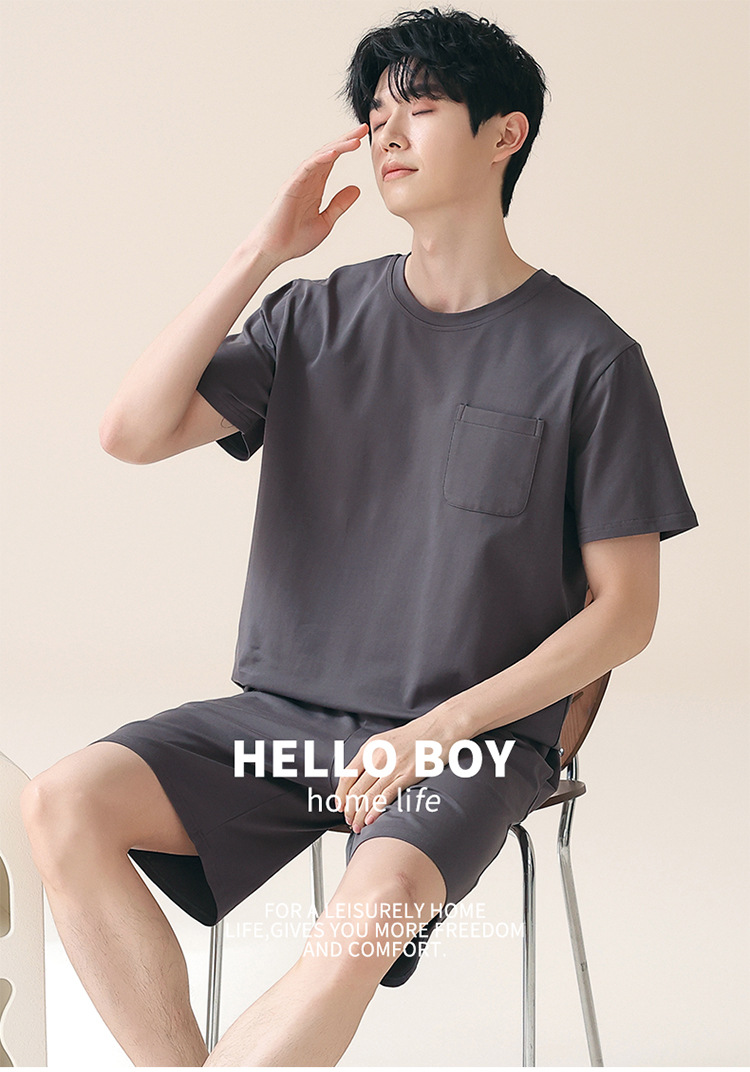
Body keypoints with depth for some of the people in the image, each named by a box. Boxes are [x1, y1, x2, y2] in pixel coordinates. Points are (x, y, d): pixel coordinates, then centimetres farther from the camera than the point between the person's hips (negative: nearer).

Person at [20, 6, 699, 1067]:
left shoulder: (587, 355, -1)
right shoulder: (316, 317, 9)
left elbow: (624, 609, -1)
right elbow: (134, 432, -3)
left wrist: (444, 729, -11)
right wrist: (260, 254, -6)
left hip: (476, 742, -3)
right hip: (283, 716, 4)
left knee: (374, 907, -35)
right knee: (65, 802, -22)